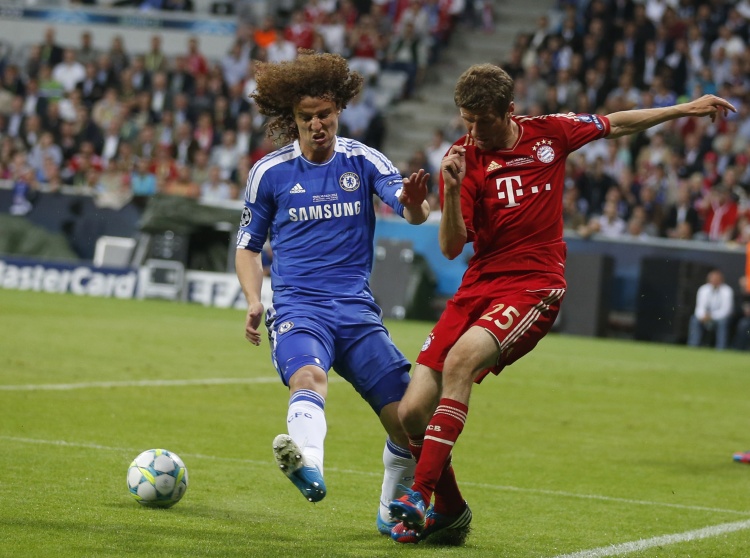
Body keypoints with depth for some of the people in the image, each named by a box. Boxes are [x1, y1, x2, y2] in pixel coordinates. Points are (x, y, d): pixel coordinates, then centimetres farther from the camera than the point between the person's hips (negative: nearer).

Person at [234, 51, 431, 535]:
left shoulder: (363, 161, 4)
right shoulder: (270, 172, 4)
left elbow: (413, 213, -11)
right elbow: (249, 245, 15)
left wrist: (414, 201, -36)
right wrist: (254, 302, -2)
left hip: (357, 309, 2)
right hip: (297, 308, -2)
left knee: (408, 419, -3)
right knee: (308, 376, -35)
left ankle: (394, 514, 21)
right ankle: (310, 468, -63)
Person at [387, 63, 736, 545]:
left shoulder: (549, 133, 2)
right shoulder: (462, 157, -2)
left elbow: (615, 125, 21)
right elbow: (452, 248, -9)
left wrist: (686, 109, 25)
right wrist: (453, 190, -26)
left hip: (536, 284, -2)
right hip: (480, 284, 2)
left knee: (461, 358, -32)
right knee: (412, 412, -8)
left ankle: (421, 495, -31)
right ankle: (449, 511, 17)